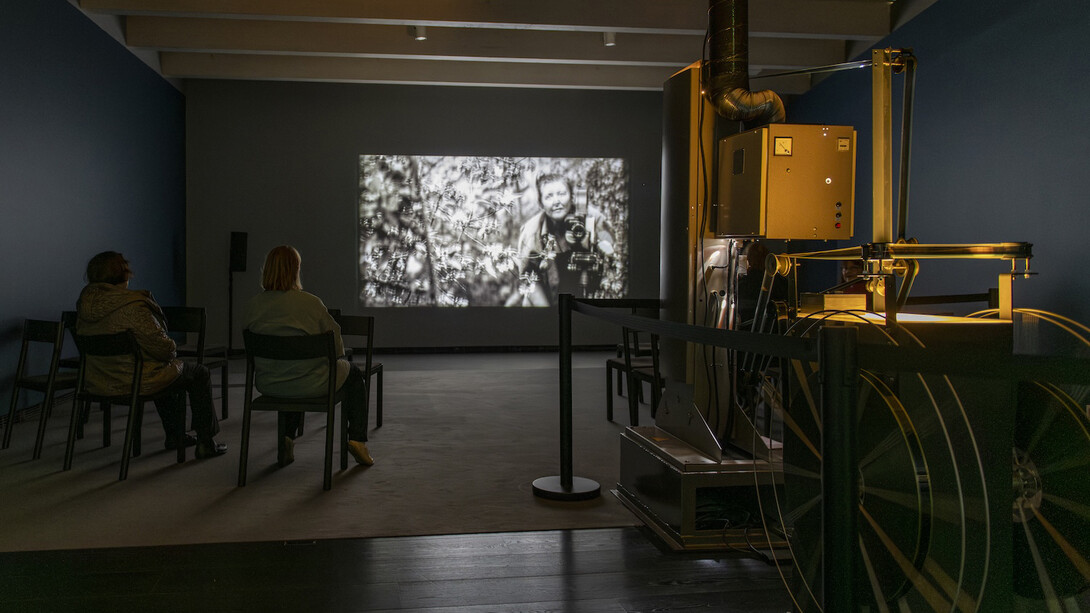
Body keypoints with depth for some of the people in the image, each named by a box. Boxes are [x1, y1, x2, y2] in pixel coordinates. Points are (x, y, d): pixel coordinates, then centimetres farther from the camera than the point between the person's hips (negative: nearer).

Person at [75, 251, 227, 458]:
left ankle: (174, 435, 41)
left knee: (170, 370, 34)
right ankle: (206, 443, 17)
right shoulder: (132, 306, -26)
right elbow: (162, 347, -23)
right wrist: (173, 349, 1)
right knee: (199, 373, 14)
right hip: (136, 382, -9)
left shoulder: (85, 303, 1)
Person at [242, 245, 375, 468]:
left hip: (267, 385, 5)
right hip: (310, 385, -4)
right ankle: (357, 438, 21)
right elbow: (336, 345, -9)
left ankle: (286, 437, 30)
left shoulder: (252, 306, -5)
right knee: (354, 373, 24)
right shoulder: (311, 303, -17)